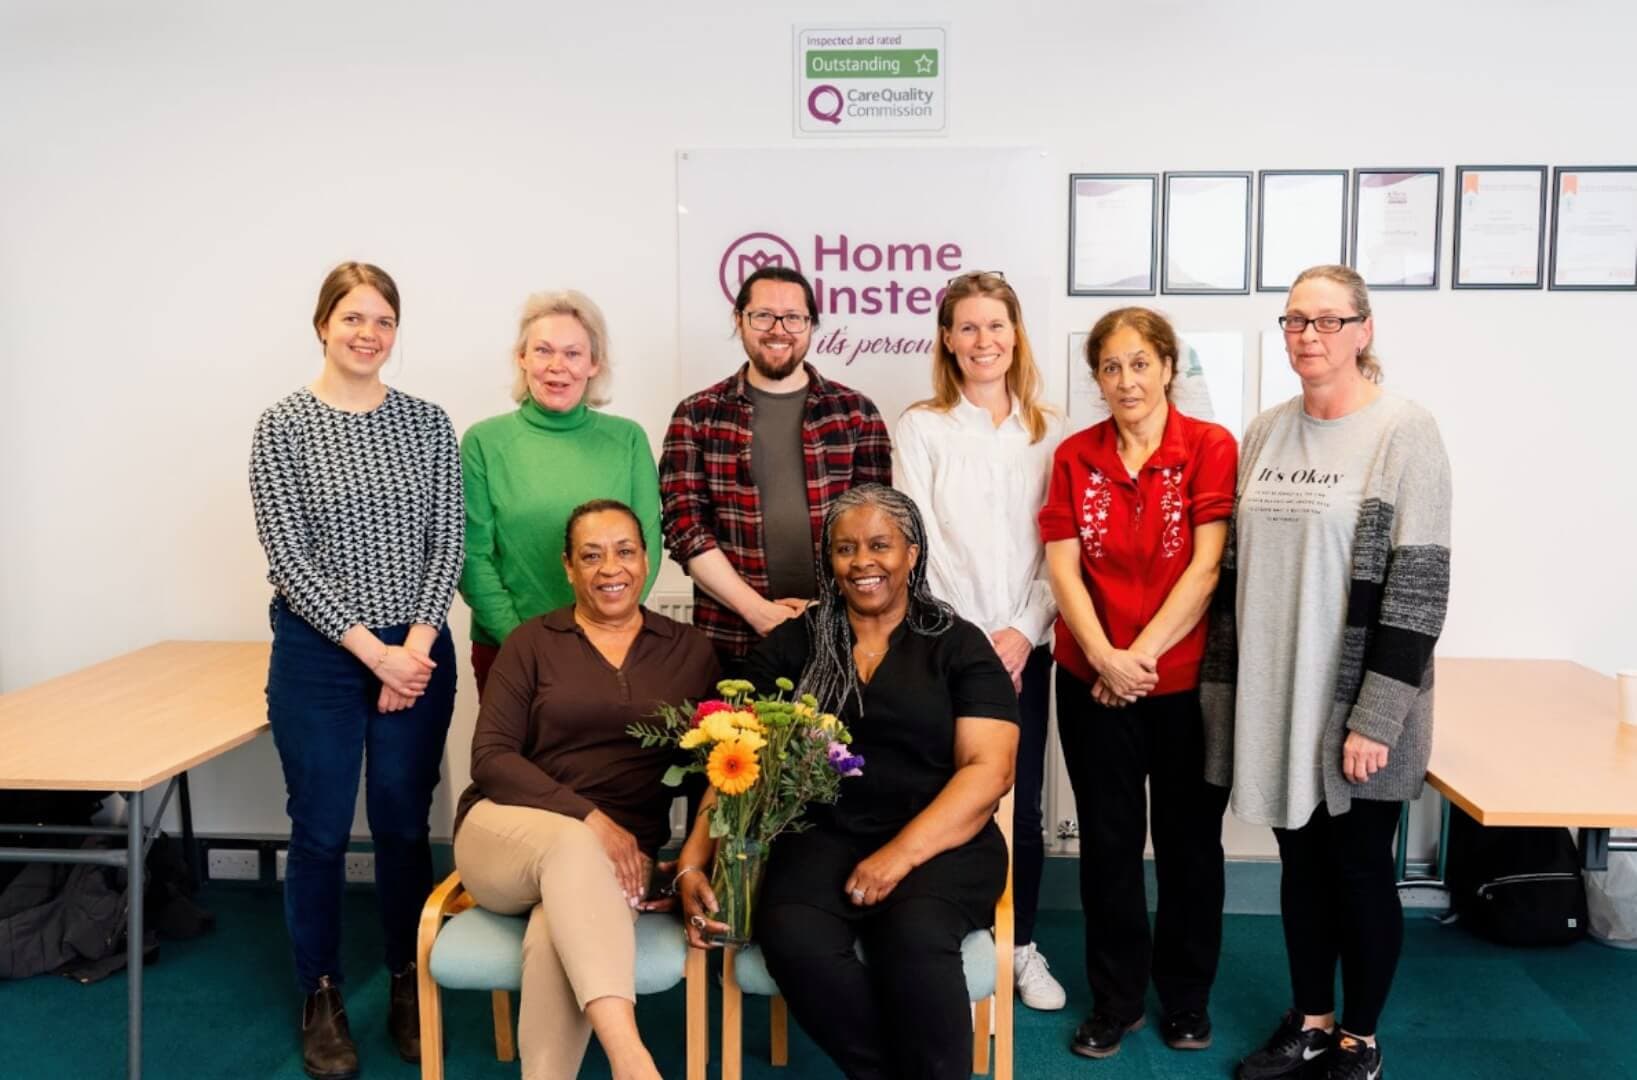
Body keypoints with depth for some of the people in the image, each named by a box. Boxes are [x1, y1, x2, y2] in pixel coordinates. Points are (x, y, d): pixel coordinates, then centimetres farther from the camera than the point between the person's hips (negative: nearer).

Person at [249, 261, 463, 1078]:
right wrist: (372, 650, -14)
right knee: (321, 830, 7)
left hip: (416, 652, 2)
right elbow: (286, 557, -9)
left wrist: (416, 644, -10)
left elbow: (447, 542, 1)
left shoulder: (428, 423, 4)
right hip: (319, 652, -2)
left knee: (404, 824, 11)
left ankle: (410, 982, 29)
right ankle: (321, 995, 26)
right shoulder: (283, 425, -4)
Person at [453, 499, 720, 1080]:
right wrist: (588, 818, -18)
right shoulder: (532, 642, 5)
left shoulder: (690, 650, 9)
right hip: (505, 831, -1)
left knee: (558, 936, -34)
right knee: (571, 844, -37)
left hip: (620, 849, 1)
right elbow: (491, 757, -4)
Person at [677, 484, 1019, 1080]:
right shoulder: (793, 644, 11)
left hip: (940, 841, -1)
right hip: (824, 836, 2)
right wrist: (694, 860, -7)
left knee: (915, 937, -33)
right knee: (794, 940, -28)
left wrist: (900, 854, -17)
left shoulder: (959, 645, 6)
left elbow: (987, 769, -4)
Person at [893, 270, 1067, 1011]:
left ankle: (1021, 946, 25)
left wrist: (1025, 630, -8)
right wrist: (966, 641, -10)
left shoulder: (1050, 431, 7)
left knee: (1020, 802, 7)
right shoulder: (920, 427, 1)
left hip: (1024, 646, 2)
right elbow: (920, 542, -5)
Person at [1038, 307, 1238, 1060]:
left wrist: (1143, 654, -14)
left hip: (1187, 678, -2)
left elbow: (1206, 565, -11)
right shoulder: (1075, 456, 4)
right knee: (1108, 841, 11)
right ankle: (1114, 1001, 27)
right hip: (1092, 680, 2)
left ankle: (1186, 997, 31)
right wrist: (1105, 657, -14)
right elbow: (1063, 565, -2)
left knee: (1189, 840, 12)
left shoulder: (1210, 447, -4)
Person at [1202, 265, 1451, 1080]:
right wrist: (1221, 682, 7)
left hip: (1356, 704, -4)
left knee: (1359, 867, 9)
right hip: (1276, 699, 5)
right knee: (1300, 862, 15)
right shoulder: (1265, 432, 7)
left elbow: (1417, 586, -13)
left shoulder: (1404, 432, -9)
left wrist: (1376, 715, -17)